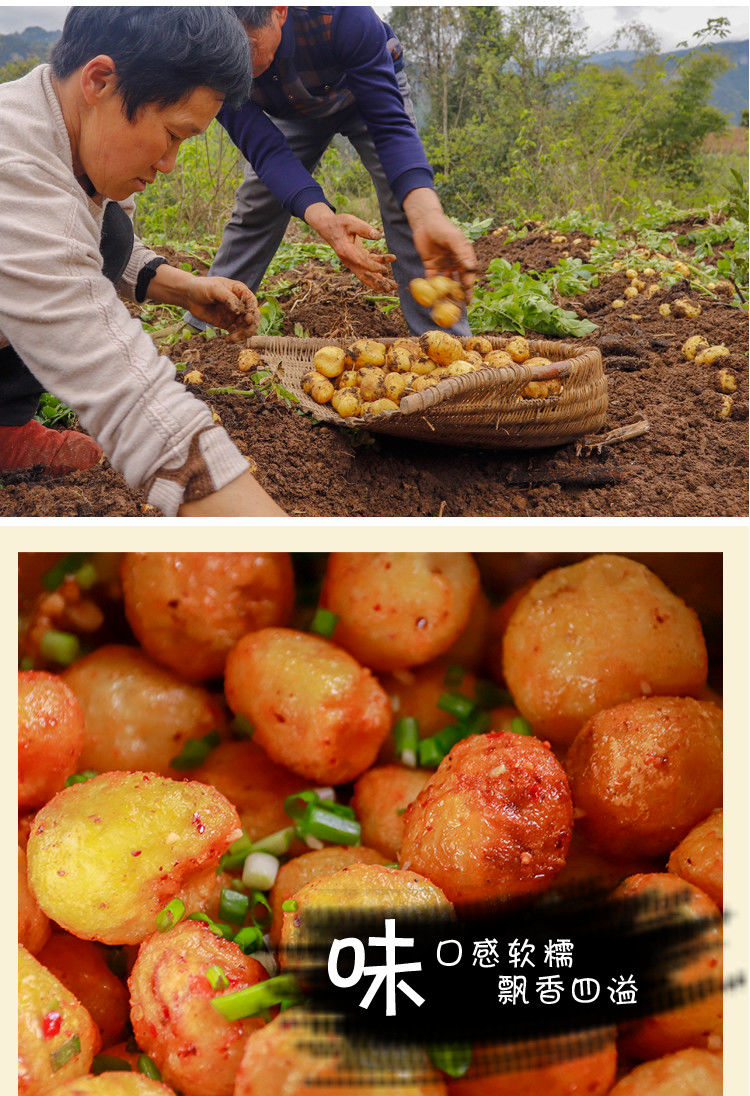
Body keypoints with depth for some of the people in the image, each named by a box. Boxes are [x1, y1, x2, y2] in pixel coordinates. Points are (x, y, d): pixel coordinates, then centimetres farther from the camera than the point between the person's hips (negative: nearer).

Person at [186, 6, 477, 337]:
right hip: (292, 111, 3)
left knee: (406, 206, -21)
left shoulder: (340, 16, -43)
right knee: (252, 211, -4)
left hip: (373, 90, -2)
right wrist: (323, 219, -57)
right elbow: (264, 148, -37)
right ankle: (204, 325, 13)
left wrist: (429, 218, -60)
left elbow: (390, 125, -42)